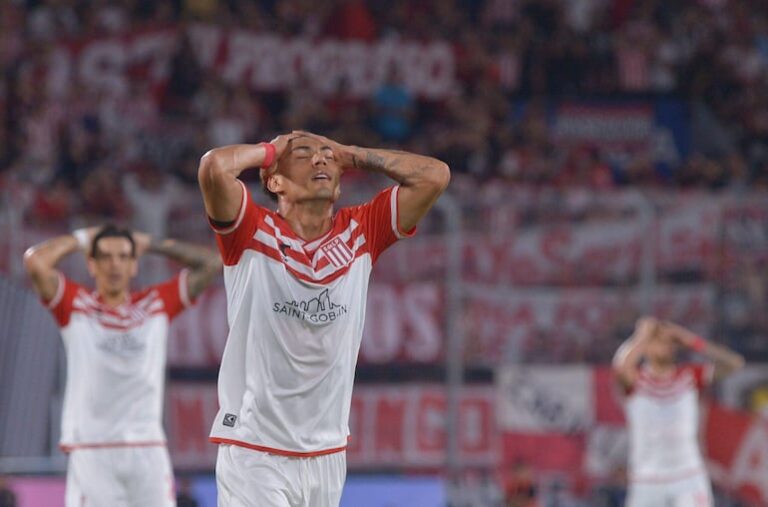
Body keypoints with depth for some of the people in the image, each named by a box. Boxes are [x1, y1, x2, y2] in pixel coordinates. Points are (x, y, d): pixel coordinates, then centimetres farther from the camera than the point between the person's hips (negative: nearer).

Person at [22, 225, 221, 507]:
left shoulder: (157, 304, 13)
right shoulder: (75, 305, 6)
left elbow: (212, 263, 12)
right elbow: (35, 262, -9)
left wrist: (152, 245, 14)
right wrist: (82, 239, 6)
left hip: (148, 449, 3)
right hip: (90, 450, -3)